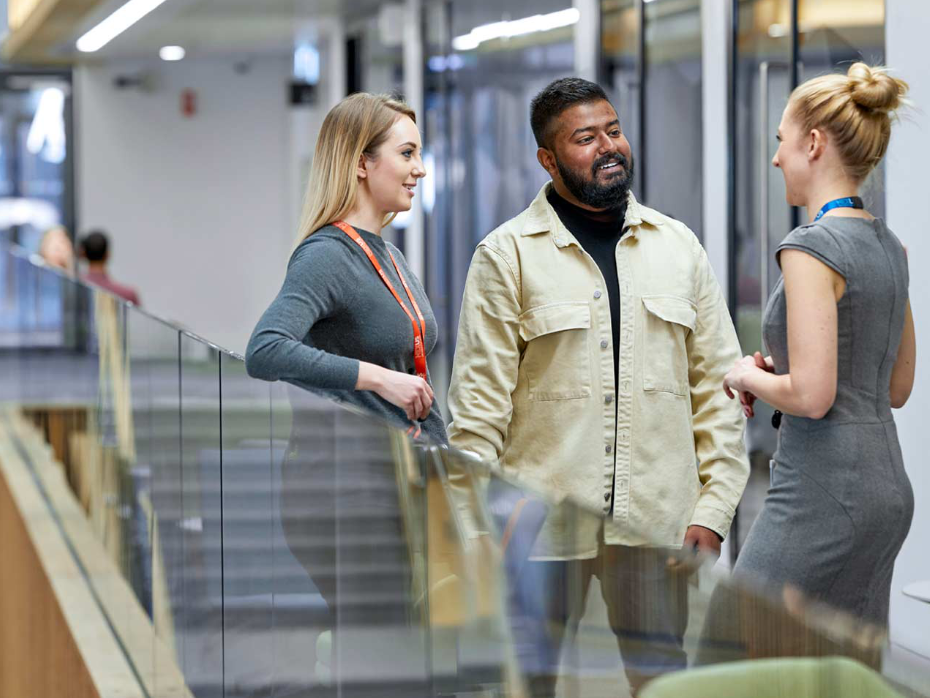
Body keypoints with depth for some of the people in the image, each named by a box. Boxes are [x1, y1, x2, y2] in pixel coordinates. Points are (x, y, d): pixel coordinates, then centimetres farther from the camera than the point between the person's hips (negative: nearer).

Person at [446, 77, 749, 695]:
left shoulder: (680, 248, 10)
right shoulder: (508, 255, 0)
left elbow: (718, 389, 9)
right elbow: (479, 405, -3)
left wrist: (713, 510, 1)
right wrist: (477, 529, -8)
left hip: (657, 521, 3)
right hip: (544, 522, -2)